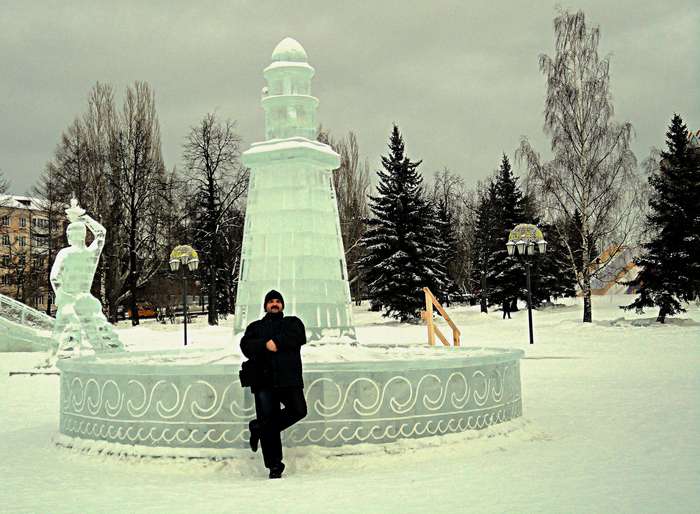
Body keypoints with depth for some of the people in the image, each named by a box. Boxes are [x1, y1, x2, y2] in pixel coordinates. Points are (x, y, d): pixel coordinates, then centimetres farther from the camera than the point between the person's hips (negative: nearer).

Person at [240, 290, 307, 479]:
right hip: (264, 380, 0)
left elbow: (299, 337, -3)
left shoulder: (293, 323, 20)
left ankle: (258, 428, 4)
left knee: (298, 410, -16)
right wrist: (265, 345, -14)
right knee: (268, 417, -5)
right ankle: (274, 465, 4)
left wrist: (277, 342, -12)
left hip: (289, 378, 0)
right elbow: (246, 346, 3)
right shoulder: (255, 327, 22)